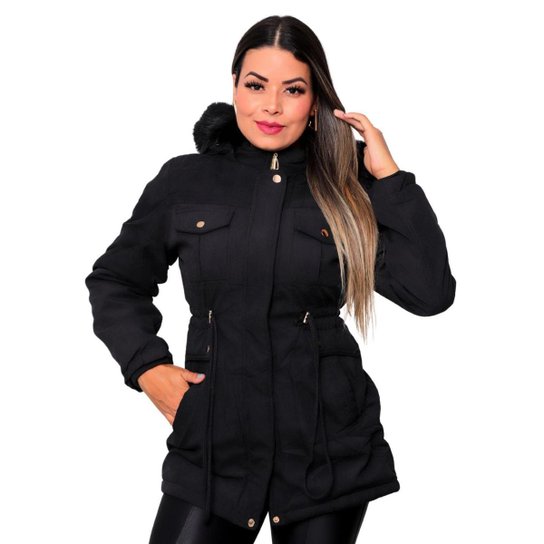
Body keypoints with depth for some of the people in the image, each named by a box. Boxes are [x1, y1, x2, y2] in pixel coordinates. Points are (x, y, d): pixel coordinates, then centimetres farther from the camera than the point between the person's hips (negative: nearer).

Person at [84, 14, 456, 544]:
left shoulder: (347, 190, 1)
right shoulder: (184, 181, 3)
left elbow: (430, 293, -10)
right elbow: (115, 280, 14)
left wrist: (388, 176, -10)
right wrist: (147, 366, 0)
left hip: (328, 445, 0)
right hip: (213, 440, 1)